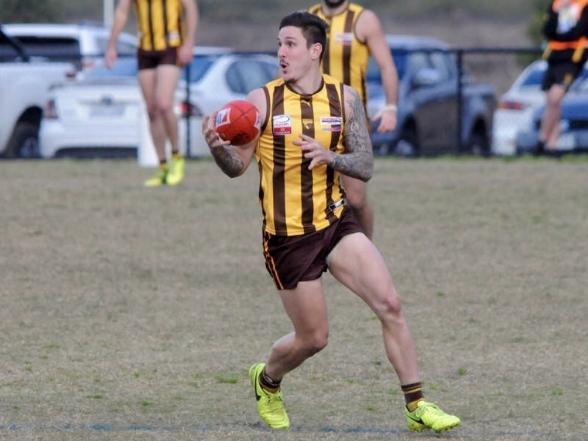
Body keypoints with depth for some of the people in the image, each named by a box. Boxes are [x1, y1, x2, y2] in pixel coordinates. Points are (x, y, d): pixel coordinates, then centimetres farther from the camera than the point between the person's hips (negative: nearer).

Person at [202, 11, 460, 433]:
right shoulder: (263, 100, -8)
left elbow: (365, 167, -4)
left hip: (336, 221, 3)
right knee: (313, 338, 4)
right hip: (287, 235, -3)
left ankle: (417, 407, -6)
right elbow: (237, 166, -7)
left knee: (391, 305, -13)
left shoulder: (345, 98, -2)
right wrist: (218, 147, -29)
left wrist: (330, 157, -24)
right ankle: (266, 380, 36)